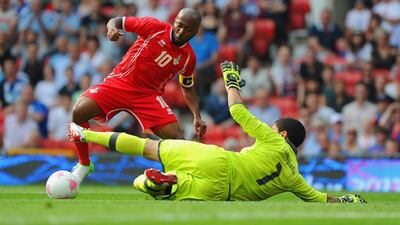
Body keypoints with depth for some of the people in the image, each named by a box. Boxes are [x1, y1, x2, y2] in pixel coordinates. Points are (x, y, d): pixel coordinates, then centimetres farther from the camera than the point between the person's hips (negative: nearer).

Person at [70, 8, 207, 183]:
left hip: (149, 94, 2)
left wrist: (197, 117, 7)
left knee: (175, 138, -20)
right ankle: (84, 164, -1)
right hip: (120, 82, -2)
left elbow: (187, 88, 18)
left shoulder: (188, 58, 1)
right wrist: (112, 28, -26)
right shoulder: (155, 27, -8)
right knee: (79, 111, -23)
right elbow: (118, 22, -1)